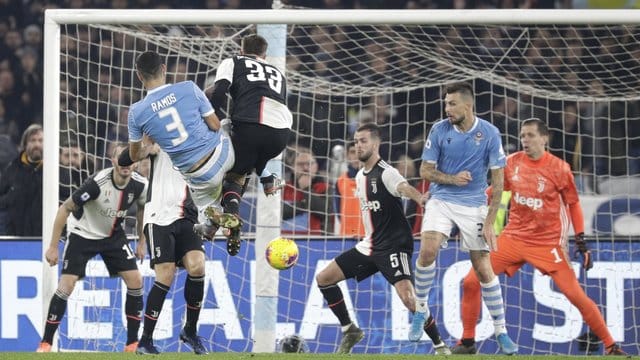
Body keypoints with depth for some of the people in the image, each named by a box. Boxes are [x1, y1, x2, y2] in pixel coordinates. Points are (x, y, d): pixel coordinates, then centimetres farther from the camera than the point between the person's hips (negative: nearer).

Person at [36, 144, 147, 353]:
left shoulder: (139, 185, -15)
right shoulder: (98, 183, -31)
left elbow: (143, 208, 10)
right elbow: (65, 208, -23)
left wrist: (142, 242, 9)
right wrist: (53, 247, -21)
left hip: (113, 234, 5)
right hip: (82, 233, -5)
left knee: (135, 281, -7)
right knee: (66, 285, -15)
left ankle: (133, 343, 3)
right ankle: (45, 343, -6)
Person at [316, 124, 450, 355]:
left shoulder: (385, 173, -14)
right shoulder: (360, 176, 12)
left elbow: (403, 187, -36)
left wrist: (420, 198, -58)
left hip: (394, 246, -9)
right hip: (369, 246, 9)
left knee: (407, 296, -25)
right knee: (324, 279, 7)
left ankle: (440, 346, -11)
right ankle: (349, 331, 19)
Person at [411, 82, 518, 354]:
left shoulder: (489, 133, -9)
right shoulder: (440, 130, -6)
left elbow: (498, 180, -5)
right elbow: (425, 170, 1)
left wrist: (489, 222, -10)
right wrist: (452, 178, -19)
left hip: (474, 206, -1)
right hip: (441, 201, 1)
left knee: (483, 268, -3)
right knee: (428, 250, -23)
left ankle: (501, 331, 10)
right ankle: (420, 310, -2)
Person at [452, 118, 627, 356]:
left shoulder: (559, 168, -10)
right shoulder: (511, 163, -1)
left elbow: (573, 203, 0)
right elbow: (493, 192, 14)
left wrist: (581, 240, -4)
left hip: (548, 244, -4)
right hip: (513, 237, 4)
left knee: (575, 295, -12)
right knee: (471, 282, -6)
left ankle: (611, 346, 0)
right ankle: (467, 342, 10)